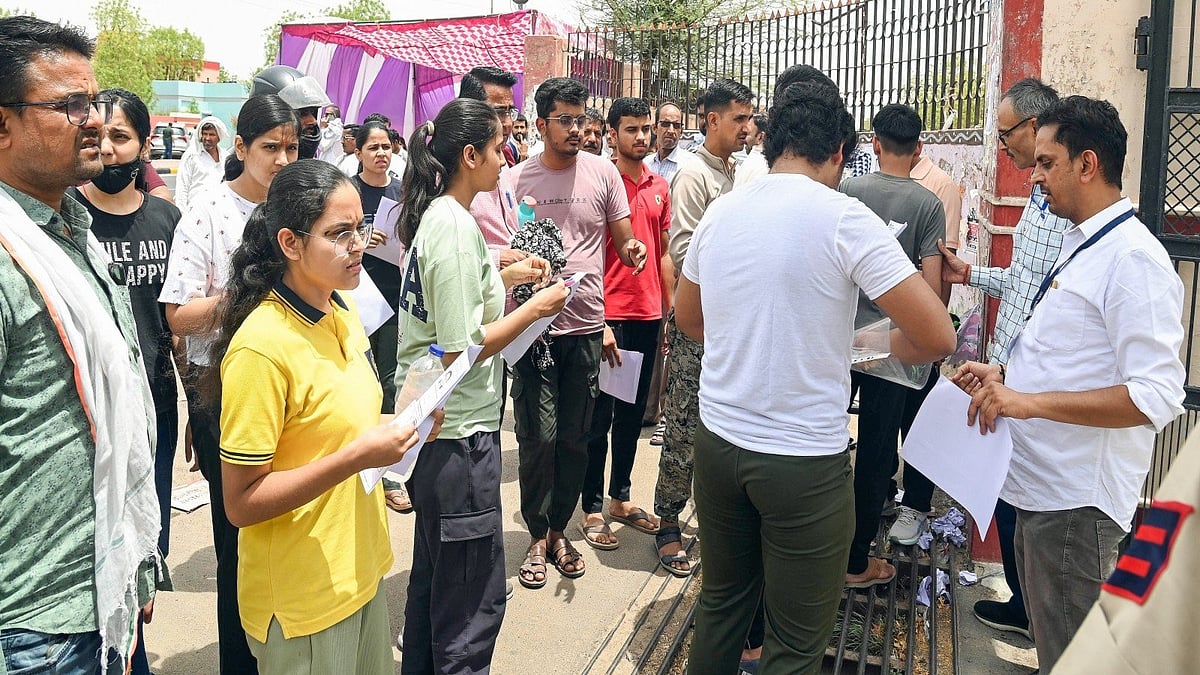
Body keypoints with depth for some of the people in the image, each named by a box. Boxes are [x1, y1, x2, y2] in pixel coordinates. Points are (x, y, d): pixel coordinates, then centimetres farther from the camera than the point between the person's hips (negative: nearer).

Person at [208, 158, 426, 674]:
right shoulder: (261, 346, -23)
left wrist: (396, 430, -2)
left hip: (362, 570, 8)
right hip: (301, 600, -8)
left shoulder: (343, 313, 3)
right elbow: (241, 503, -21)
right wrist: (356, 456, -27)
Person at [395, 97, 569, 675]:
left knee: (434, 572, 24)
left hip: (431, 423, 11)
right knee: (474, 595, 3)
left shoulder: (432, 215, 9)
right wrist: (535, 307, -13)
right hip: (459, 431, -11)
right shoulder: (454, 224, -20)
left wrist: (504, 276, 13)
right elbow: (459, 349, -23)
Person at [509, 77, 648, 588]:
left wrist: (633, 250, -15)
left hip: (585, 323, 2)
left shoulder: (603, 173, 4)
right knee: (538, 435, 0)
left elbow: (624, 242, 9)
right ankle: (538, 536, 17)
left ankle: (559, 529, 27)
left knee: (575, 436, 10)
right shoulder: (517, 179, 2)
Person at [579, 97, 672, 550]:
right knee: (599, 416, 3)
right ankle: (592, 509, 14)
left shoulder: (660, 187, 11)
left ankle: (620, 498, 28)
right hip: (610, 315, -6)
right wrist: (600, 323, -15)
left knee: (633, 413, 15)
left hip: (649, 314, 6)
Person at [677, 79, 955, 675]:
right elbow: (938, 337, -16)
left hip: (718, 442, 6)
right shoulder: (844, 219, -14)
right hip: (804, 460, -5)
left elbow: (687, 318, 18)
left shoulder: (720, 212, 2)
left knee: (720, 602, 24)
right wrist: (882, 346, 4)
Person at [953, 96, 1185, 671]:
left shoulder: (1133, 259, -18)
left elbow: (1156, 397, -26)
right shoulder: (1078, 245, 12)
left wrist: (1031, 402, -28)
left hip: (1077, 499, -9)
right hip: (1041, 484, 9)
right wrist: (1005, 376, 8)